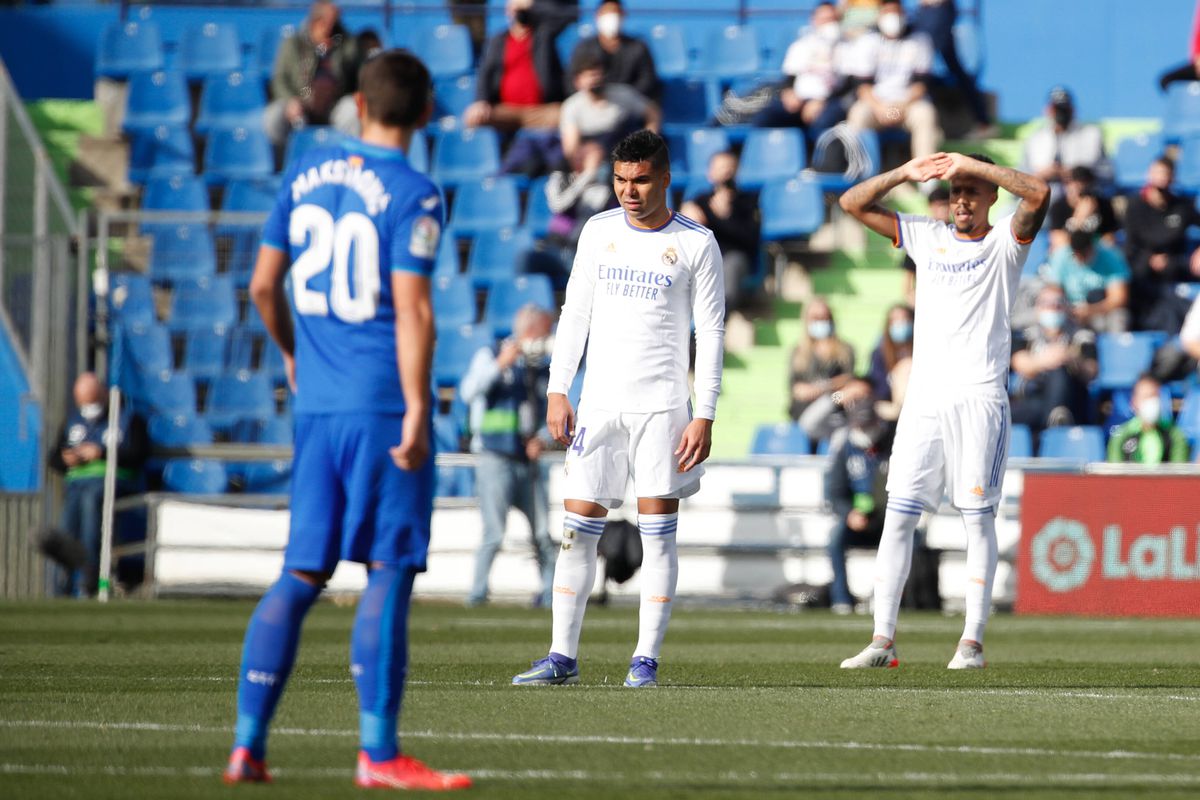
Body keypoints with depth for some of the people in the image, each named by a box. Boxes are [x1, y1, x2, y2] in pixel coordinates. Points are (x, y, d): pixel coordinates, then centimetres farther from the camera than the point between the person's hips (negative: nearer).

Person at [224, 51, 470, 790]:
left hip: (316, 402, 6)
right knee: (390, 570, -3)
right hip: (383, 403, -6)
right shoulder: (412, 195, -9)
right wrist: (417, 409, -15)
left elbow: (264, 285, 15)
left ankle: (248, 744, 8)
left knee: (302, 575, 11)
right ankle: (379, 754, -6)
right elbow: (411, 310, -15)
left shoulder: (308, 174, 10)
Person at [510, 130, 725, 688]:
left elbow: (711, 333, -1)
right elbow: (574, 313, 13)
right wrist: (557, 390, 4)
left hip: (662, 405, -3)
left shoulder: (696, 244, -1)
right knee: (578, 527, 0)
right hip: (599, 400, 3)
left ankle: (646, 659, 0)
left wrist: (705, 416, -8)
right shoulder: (599, 231, 9)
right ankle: (562, 656, 4)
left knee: (658, 532, -4)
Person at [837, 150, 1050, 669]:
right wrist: (906, 173, 0)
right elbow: (853, 203, 13)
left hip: (979, 398, -4)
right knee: (898, 515, -1)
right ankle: (883, 640, 0)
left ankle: (972, 642, -2)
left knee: (978, 517, -4)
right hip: (923, 398, 4)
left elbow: (1038, 194, -16)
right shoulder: (926, 238, 15)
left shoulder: (1004, 243, 4)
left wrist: (971, 164, -13)